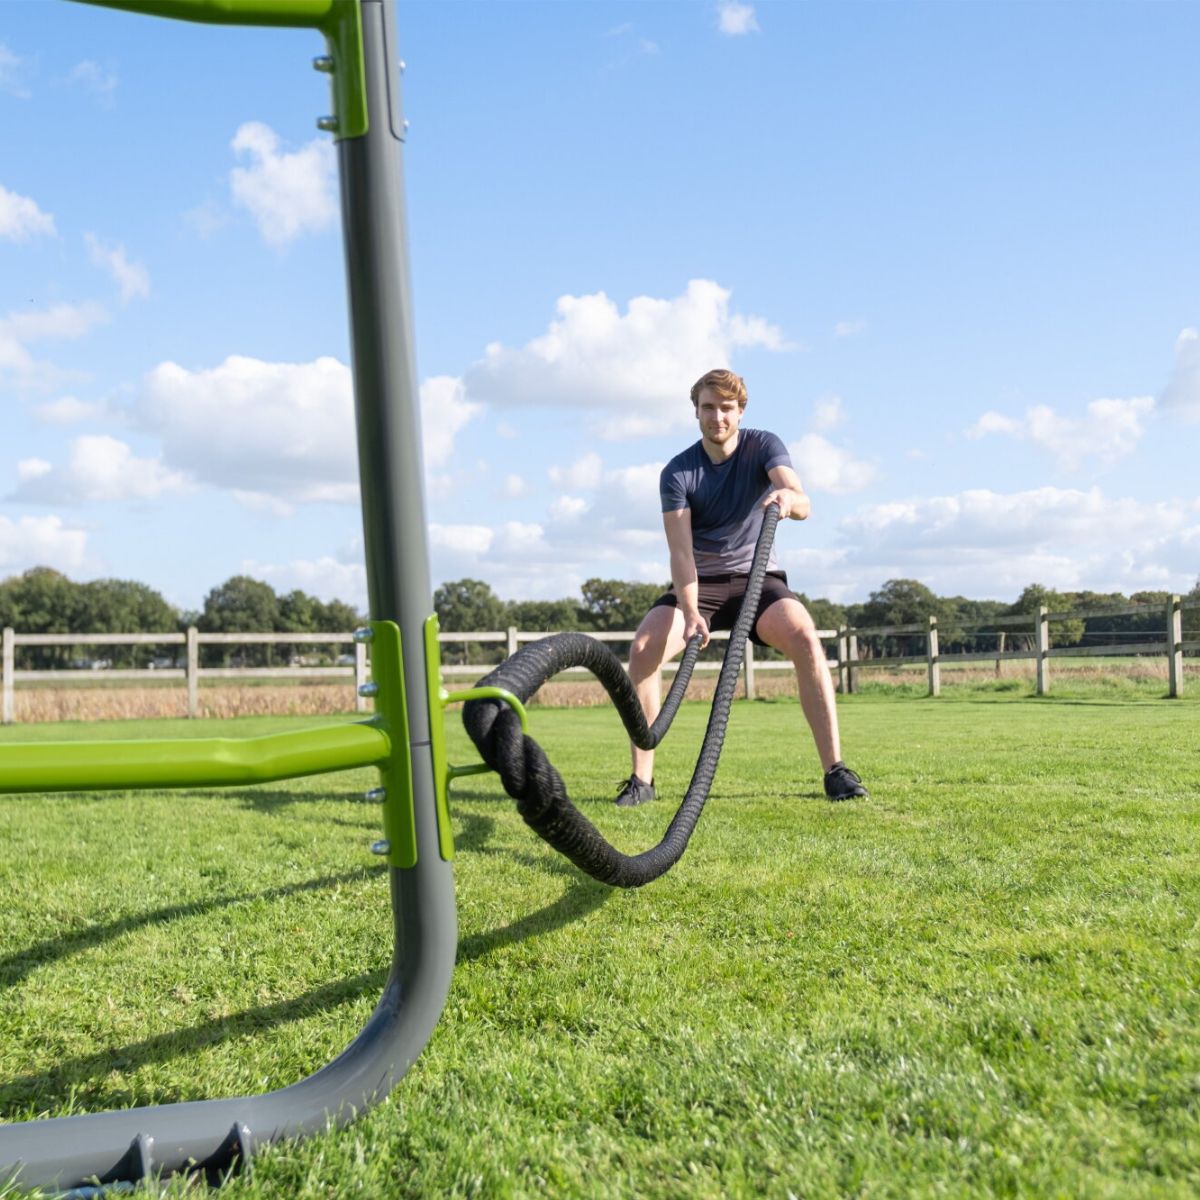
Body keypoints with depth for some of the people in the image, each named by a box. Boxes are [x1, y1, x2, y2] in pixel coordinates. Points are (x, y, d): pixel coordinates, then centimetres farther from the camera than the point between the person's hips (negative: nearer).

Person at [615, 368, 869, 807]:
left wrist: (788, 498, -51)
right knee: (643, 648, -25)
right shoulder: (677, 473, -9)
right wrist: (690, 612, -34)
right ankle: (641, 778, -14)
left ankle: (835, 769, -21)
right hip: (700, 583, 1)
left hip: (756, 576, 0)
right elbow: (681, 552, -17)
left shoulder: (763, 446, -8)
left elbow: (802, 505, -25)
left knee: (806, 638, -30)